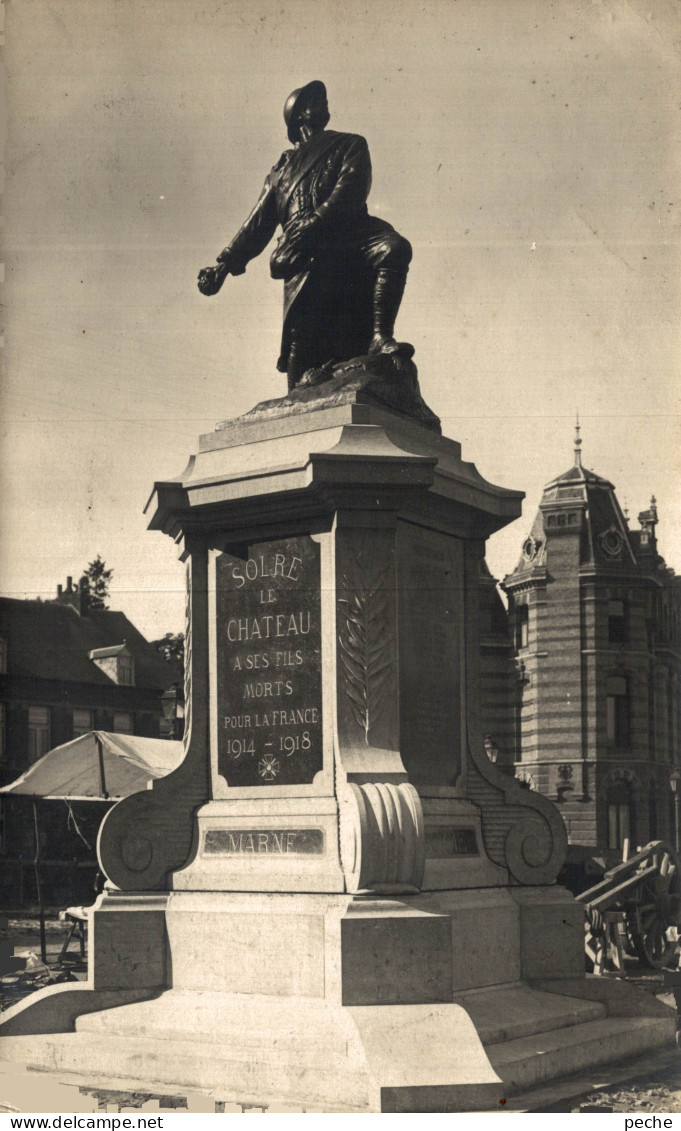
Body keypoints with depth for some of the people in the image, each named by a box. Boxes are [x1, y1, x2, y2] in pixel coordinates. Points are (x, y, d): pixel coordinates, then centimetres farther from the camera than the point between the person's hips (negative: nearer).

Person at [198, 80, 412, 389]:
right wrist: (226, 262, 18)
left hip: (347, 238, -2)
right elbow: (259, 222, 30)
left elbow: (350, 194, 3)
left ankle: (380, 338, -43)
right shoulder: (283, 166, 31)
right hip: (304, 261, 2)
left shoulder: (350, 146, 22)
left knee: (393, 247, -35)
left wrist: (310, 227, -13)